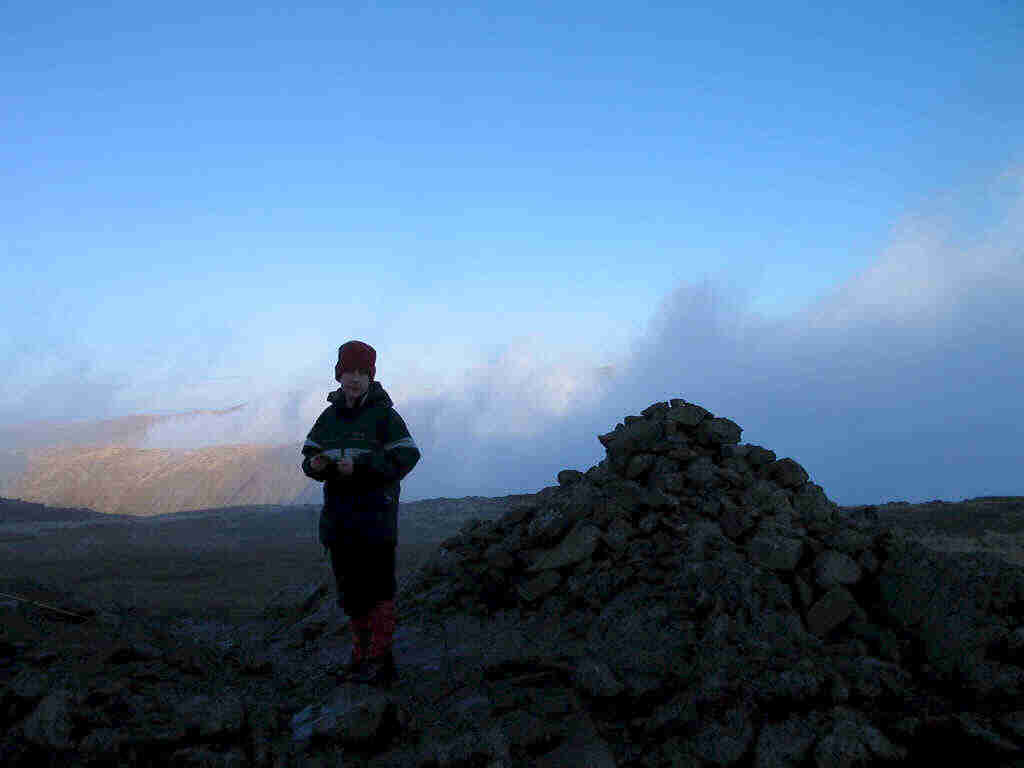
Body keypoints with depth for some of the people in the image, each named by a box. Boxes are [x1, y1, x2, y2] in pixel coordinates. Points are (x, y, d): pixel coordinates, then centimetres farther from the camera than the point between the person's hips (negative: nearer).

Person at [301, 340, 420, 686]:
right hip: (338, 513, 7)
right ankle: (361, 654, 29)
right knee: (350, 588, 15)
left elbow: (406, 457, -14)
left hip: (375, 512, -6)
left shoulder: (383, 415, -7)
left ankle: (380, 660, 8)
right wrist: (315, 465, -11)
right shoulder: (330, 416, 11)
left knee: (378, 588, -2)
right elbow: (310, 454, 14)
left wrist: (359, 466, -23)